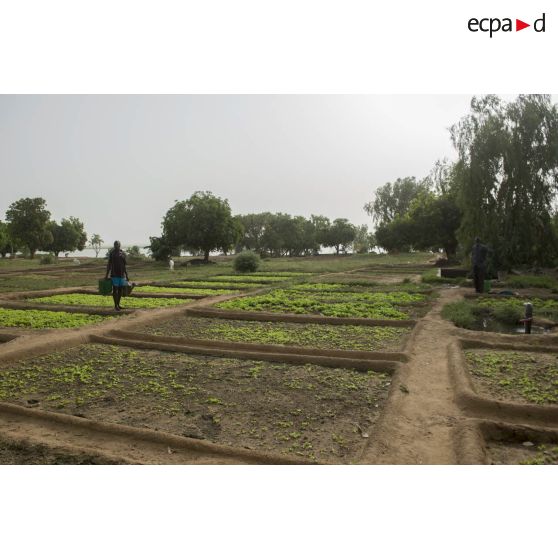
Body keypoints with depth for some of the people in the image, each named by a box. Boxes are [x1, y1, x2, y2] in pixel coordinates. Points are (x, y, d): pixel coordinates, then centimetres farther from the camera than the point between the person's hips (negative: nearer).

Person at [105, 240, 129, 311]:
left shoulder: (123, 254, 9)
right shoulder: (111, 253, -1)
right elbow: (109, 264, -2)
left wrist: (127, 276, 10)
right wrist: (106, 274, -6)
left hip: (122, 274, 4)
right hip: (114, 274, -4)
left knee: (121, 289, 8)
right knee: (115, 289, -3)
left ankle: (118, 304, 19)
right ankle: (115, 306, 3)